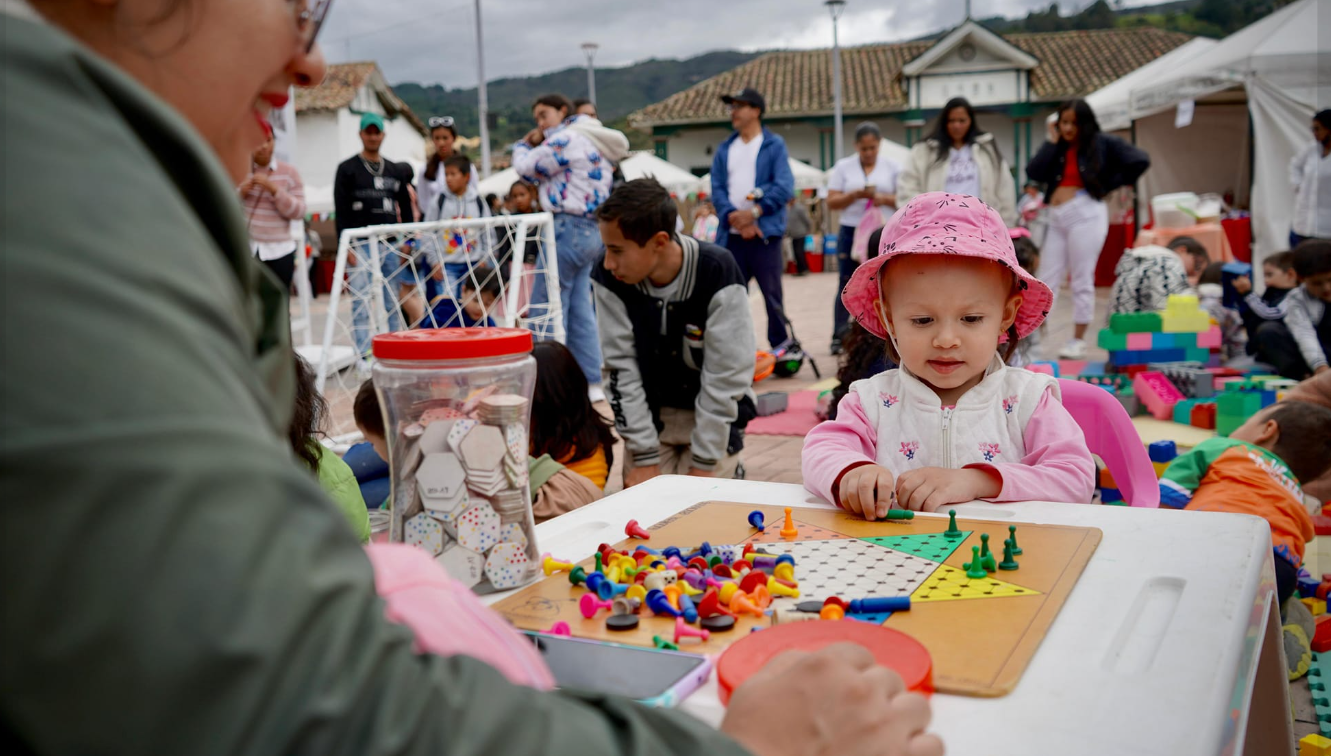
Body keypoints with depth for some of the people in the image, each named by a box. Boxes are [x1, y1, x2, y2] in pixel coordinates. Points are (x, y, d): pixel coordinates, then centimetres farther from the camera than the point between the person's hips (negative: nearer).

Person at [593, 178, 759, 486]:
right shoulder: (609, 279, -17)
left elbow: (725, 377, -22)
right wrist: (644, 457, -14)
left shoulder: (718, 274, -26)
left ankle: (730, 472, 20)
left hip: (712, 415, -2)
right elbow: (621, 368, -14)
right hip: (648, 414, 2)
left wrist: (703, 464, -19)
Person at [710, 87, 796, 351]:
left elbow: (784, 187, -8)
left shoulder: (774, 145, 2)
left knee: (772, 295, -1)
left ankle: (780, 348, 8)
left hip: (764, 233, -4)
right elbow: (717, 189, 5)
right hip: (732, 236, 4)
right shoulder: (725, 149, 15)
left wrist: (755, 212, -16)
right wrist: (733, 217, -12)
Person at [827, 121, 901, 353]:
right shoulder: (843, 167, 6)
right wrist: (855, 195, -15)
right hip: (851, 232, 0)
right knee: (847, 285, 0)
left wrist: (886, 199, -14)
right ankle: (839, 337, 4)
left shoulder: (892, 167, 7)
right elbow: (831, 202, 1)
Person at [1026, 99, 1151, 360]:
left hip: (1085, 214, -5)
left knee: (1082, 281, -1)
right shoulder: (1058, 148, 15)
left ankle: (1078, 341, 5)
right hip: (1056, 218, 5)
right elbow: (1034, 172, -1)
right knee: (1046, 281, 2)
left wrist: (1109, 185, -1)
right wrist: (1052, 142, 1)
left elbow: (1140, 161, -6)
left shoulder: (1102, 143, 2)